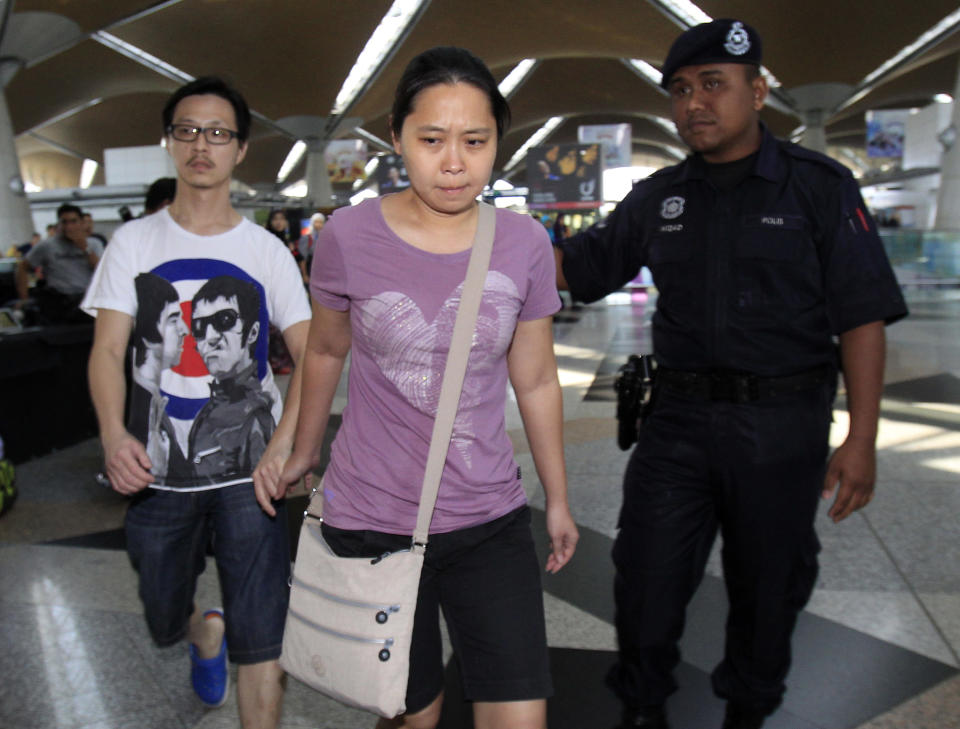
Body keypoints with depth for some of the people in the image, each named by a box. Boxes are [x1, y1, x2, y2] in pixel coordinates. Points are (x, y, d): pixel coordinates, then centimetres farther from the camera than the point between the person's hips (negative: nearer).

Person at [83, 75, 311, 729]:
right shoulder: (134, 241, 4)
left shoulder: (266, 250, 1)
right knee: (166, 622, 20)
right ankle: (205, 632, 54)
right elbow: (108, 348, -3)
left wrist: (282, 448, -19)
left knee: (258, 640, -2)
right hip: (158, 471, 2)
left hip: (247, 471, -2)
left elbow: (311, 355, -4)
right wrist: (114, 435, -22)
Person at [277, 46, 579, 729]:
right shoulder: (351, 234, -9)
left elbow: (537, 381, 5)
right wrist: (304, 453, 19)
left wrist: (558, 500, 12)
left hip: (491, 520, 1)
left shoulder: (524, 244, -5)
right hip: (372, 520, -1)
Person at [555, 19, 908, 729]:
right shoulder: (658, 198, 8)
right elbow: (581, 266, 12)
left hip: (780, 426, -2)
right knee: (647, 574, 7)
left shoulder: (820, 186, -3)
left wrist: (862, 439, -11)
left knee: (768, 584, 13)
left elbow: (863, 318, -5)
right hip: (678, 420, 3)